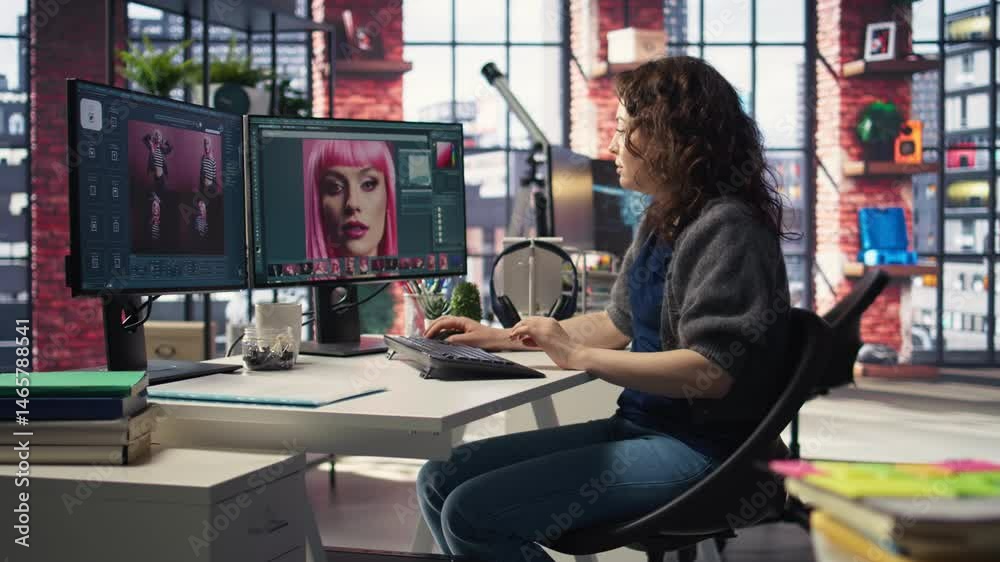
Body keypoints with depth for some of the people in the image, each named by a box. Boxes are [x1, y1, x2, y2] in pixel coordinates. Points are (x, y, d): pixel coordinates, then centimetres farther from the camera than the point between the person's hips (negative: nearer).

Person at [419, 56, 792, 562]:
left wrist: (579, 357, -22)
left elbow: (711, 372, -25)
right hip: (639, 427, 10)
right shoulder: (662, 221, 13)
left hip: (696, 449, -10)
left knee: (472, 515, -20)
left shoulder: (724, 229, -17)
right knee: (439, 483, 1)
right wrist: (502, 338, 22)